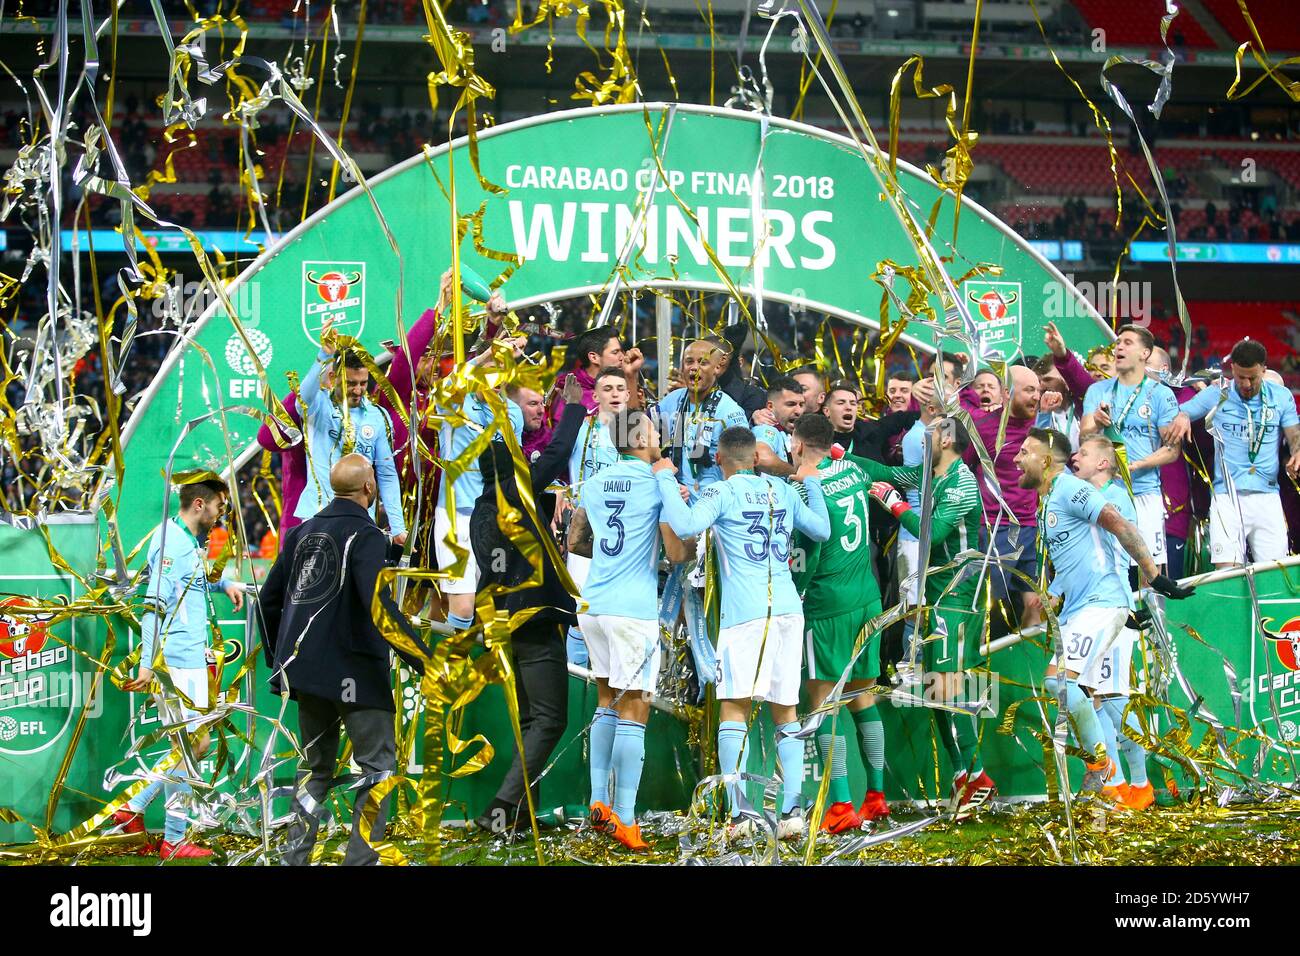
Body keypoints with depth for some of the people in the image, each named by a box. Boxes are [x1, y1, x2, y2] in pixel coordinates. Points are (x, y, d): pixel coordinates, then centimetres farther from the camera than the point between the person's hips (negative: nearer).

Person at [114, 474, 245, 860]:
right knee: (190, 745, -4)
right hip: (176, 661, -10)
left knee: (194, 744, 15)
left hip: (190, 659, 10)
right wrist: (148, 665, -26)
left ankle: (134, 808, 17)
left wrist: (224, 584, 19)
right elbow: (154, 606, -21)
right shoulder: (173, 544, -15)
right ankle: (173, 841, 2)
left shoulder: (188, 541, 15)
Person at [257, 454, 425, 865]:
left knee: (317, 769, 18)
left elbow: (269, 600, 17)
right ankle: (360, 859, -5)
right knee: (378, 766, 2)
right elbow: (379, 608, -23)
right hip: (355, 672, -7)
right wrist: (424, 661, -22)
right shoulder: (365, 535, -11)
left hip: (303, 672, 7)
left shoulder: (302, 531, 10)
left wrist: (275, 658, 28)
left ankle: (296, 857, 15)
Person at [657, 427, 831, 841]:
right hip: (789, 608, 5)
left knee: (734, 709, -4)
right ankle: (792, 810, 1)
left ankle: (739, 814, -14)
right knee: (786, 711, 9)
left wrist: (665, 480, -4)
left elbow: (686, 527, -18)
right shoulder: (783, 489, 14)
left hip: (745, 612, -5)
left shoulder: (721, 492, -2)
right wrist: (812, 484, 39)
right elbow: (822, 531, 24)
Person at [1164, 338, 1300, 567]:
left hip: (1267, 496, 1)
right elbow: (1180, 413, 11)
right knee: (1227, 571, -13)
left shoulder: (1281, 397, 9)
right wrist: (1181, 417, -14)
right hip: (1228, 496, -1)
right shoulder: (1217, 397, 6)